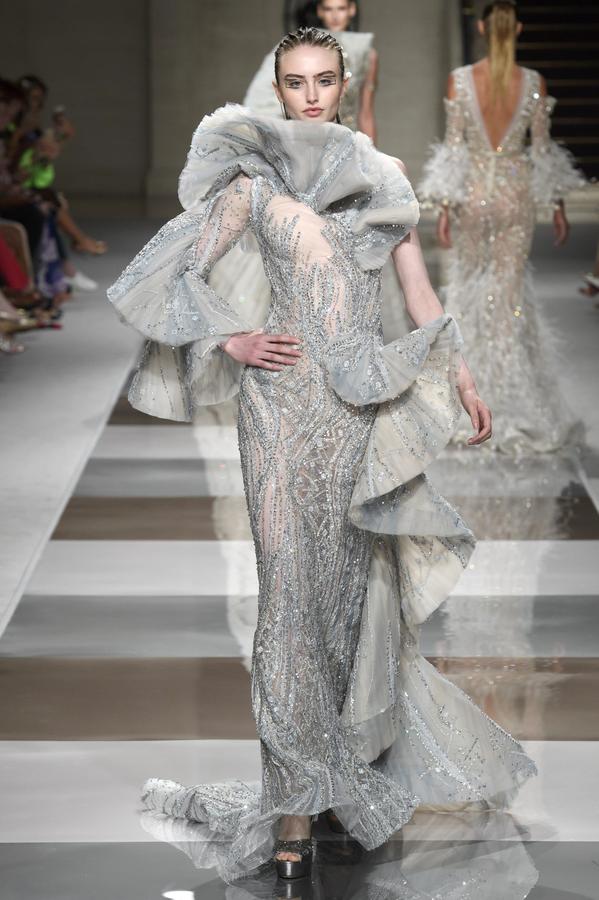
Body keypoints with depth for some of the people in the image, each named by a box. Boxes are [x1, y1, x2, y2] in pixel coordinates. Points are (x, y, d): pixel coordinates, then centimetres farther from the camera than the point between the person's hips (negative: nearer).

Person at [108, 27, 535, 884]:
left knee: (364, 578, 7)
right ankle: (296, 809, -2)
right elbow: (184, 274, 3)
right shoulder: (253, 180, 3)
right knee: (294, 586, -5)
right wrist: (232, 342, -9)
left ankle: (358, 761, 23)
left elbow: (418, 286, 16)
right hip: (286, 397, -3)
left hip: (368, 402, 3)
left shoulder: (383, 175, 12)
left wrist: (462, 375, 15)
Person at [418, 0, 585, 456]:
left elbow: (454, 145, -8)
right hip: (516, 195, 1)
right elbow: (542, 147, -2)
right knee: (510, 293, 8)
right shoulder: (534, 82, -7)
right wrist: (558, 204, 9)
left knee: (470, 288, 17)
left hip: (473, 194, 0)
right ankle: (514, 408, 6)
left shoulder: (461, 79, -10)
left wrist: (445, 206, -2)